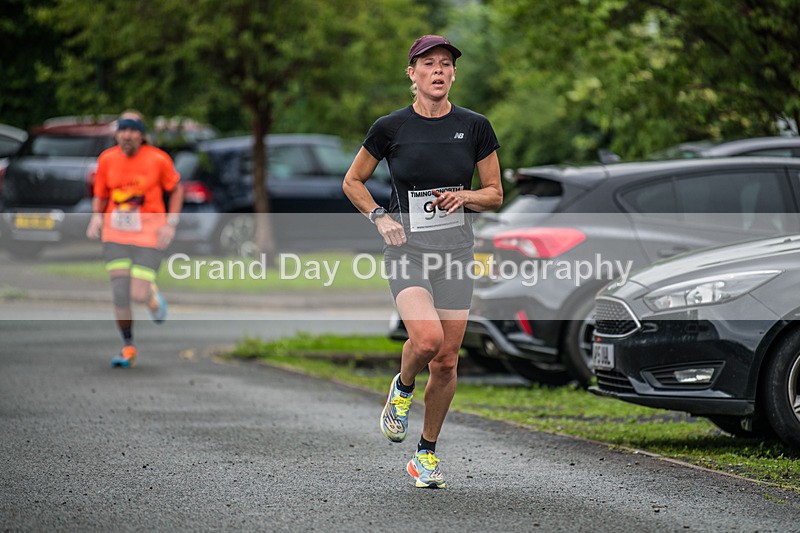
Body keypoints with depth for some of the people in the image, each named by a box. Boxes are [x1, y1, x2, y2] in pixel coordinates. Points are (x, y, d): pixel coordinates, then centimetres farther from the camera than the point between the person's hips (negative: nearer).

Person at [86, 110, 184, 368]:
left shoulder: (158, 159, -8)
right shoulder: (107, 159, -1)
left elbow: (176, 189, 7)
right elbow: (100, 196, 11)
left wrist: (171, 224, -2)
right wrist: (96, 217, -8)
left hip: (148, 237, -2)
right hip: (115, 235, 2)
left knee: (138, 295, -10)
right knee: (120, 295, -6)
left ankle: (153, 296, 29)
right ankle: (128, 347, 13)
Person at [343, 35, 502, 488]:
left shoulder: (475, 127, 1)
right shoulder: (391, 128, -2)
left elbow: (495, 195, 9)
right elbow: (353, 182, 10)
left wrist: (464, 196, -12)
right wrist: (380, 217, -5)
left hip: (456, 247, 2)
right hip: (406, 246, -2)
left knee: (447, 360, 3)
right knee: (427, 338, -26)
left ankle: (428, 454, 21)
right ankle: (402, 390, 9)